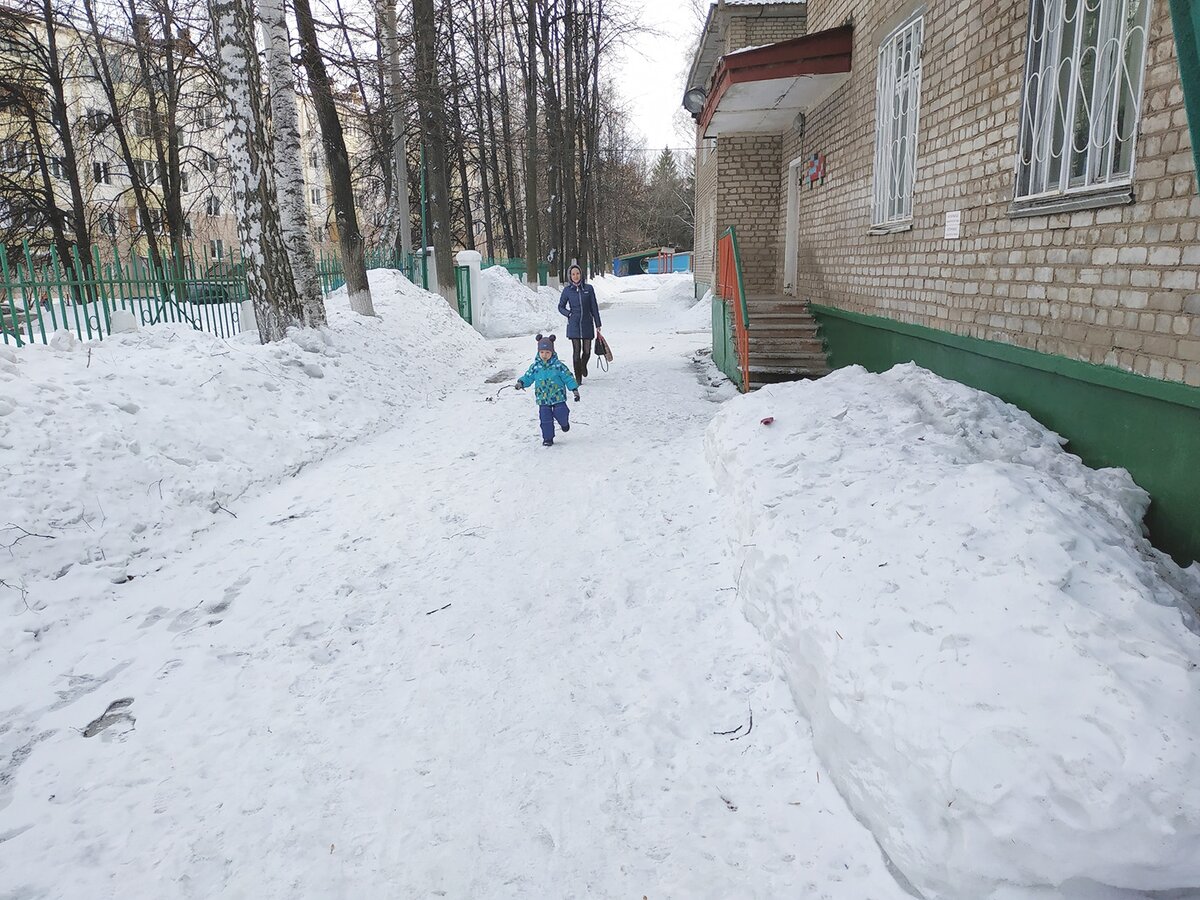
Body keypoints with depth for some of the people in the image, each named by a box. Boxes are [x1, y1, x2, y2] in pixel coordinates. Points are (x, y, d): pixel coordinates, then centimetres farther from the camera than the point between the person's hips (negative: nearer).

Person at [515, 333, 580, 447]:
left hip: (558, 396, -2)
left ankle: (564, 423, 29)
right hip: (543, 398, 2)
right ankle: (547, 438, 13)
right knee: (545, 419, 0)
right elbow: (528, 377, 7)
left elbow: (568, 377, -3)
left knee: (561, 413, -8)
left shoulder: (558, 365, -6)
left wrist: (574, 390, -7)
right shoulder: (535, 367, 0)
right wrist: (521, 383, -13)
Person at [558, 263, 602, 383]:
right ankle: (578, 377, 10)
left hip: (587, 324, 1)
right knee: (576, 351, -1)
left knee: (587, 351, 3)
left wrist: (598, 324, 5)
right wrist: (569, 314, -5)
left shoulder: (589, 288, 0)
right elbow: (561, 307, 12)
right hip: (574, 325, -1)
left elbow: (594, 307, 5)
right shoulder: (567, 290, 0)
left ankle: (583, 365, 37)